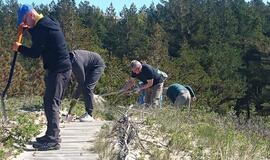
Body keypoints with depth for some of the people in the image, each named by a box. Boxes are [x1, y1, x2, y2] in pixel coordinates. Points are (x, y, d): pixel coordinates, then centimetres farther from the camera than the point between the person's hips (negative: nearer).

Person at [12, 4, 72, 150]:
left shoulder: (42, 27, -17)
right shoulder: (48, 22, 14)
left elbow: (35, 52, -16)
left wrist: (19, 48, 0)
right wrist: (29, 29, 19)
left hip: (58, 71, -10)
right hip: (62, 68, 10)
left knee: (50, 103, -10)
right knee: (51, 102, 15)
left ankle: (53, 140, -10)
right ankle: (52, 135, 21)